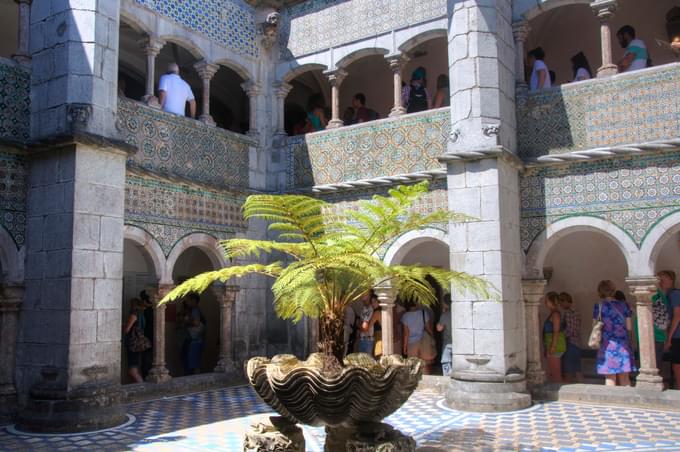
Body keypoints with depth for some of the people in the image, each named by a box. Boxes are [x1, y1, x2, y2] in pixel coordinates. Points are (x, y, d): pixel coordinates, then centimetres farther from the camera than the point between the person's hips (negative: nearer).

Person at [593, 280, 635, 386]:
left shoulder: (599, 306, -4)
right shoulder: (623, 305, 4)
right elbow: (629, 327, 4)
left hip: (608, 344, -3)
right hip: (623, 344, 3)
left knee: (610, 378, 1)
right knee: (625, 378, 10)